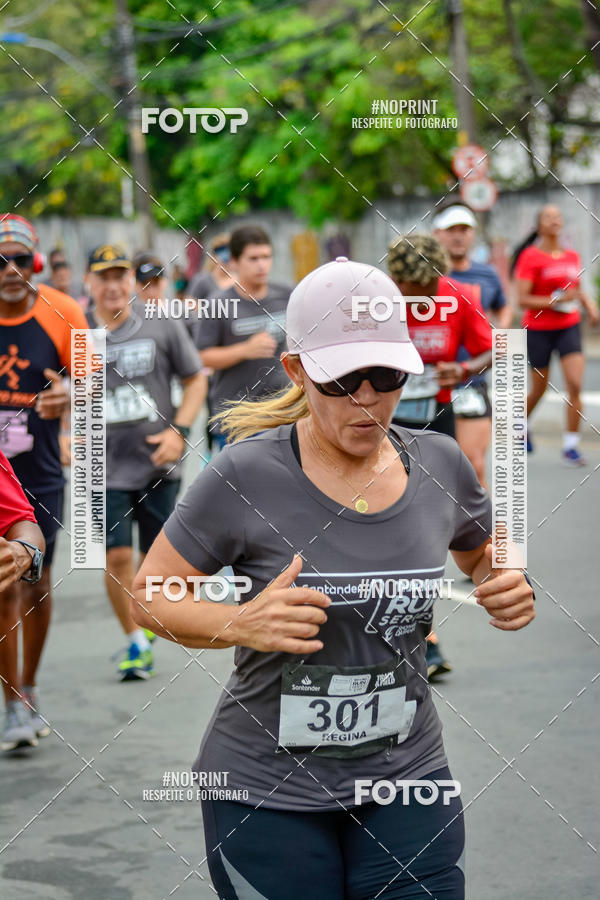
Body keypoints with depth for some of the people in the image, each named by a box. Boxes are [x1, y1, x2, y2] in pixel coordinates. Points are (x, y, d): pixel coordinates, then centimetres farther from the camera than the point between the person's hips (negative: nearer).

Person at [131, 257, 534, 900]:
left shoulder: (440, 465, 0)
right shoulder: (246, 475, -13)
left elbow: (483, 556, 20)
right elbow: (148, 595, -6)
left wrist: (510, 590, -2)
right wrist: (241, 624, -24)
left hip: (406, 778, 3)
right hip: (265, 792, -3)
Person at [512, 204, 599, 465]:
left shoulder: (572, 256, 7)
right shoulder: (530, 257, -9)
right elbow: (522, 299, -14)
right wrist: (556, 301, -22)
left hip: (569, 327, 3)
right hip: (538, 330, -3)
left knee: (575, 386, -12)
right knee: (539, 389, 9)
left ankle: (571, 446, -5)